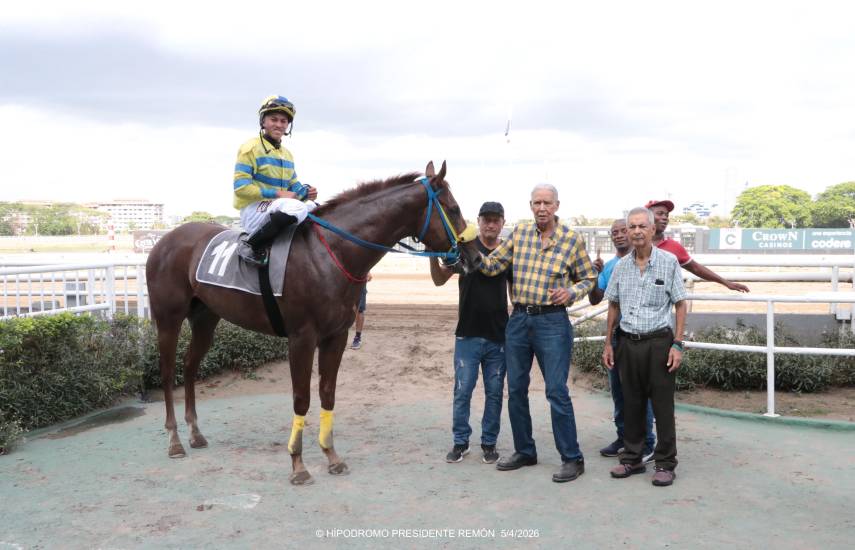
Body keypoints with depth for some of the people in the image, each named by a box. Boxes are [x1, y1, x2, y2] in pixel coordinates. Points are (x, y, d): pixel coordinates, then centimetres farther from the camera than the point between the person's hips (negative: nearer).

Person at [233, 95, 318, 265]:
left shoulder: (287, 154, 19)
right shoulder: (251, 148, -6)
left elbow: (294, 186, 20)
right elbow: (241, 187, -14)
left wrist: (306, 192, -5)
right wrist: (277, 194, -19)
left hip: (276, 209, 8)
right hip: (252, 210, -8)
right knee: (295, 207, -34)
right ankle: (251, 246, -24)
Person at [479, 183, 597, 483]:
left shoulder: (572, 239, -4)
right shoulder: (520, 232, 6)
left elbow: (589, 278, 5)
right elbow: (492, 265, 5)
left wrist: (572, 292, -14)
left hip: (552, 322, -4)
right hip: (518, 319, 5)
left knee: (557, 392, -4)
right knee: (516, 389, 11)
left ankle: (572, 459, 8)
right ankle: (524, 451, 26)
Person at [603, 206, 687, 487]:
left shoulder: (668, 262, -4)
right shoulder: (621, 266, 7)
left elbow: (680, 305, -2)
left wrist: (677, 344, -9)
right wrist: (608, 343, 10)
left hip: (659, 341, -4)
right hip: (627, 342, 4)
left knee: (662, 404, 1)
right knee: (631, 403, 11)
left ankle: (665, 464, 12)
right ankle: (632, 458, 22)